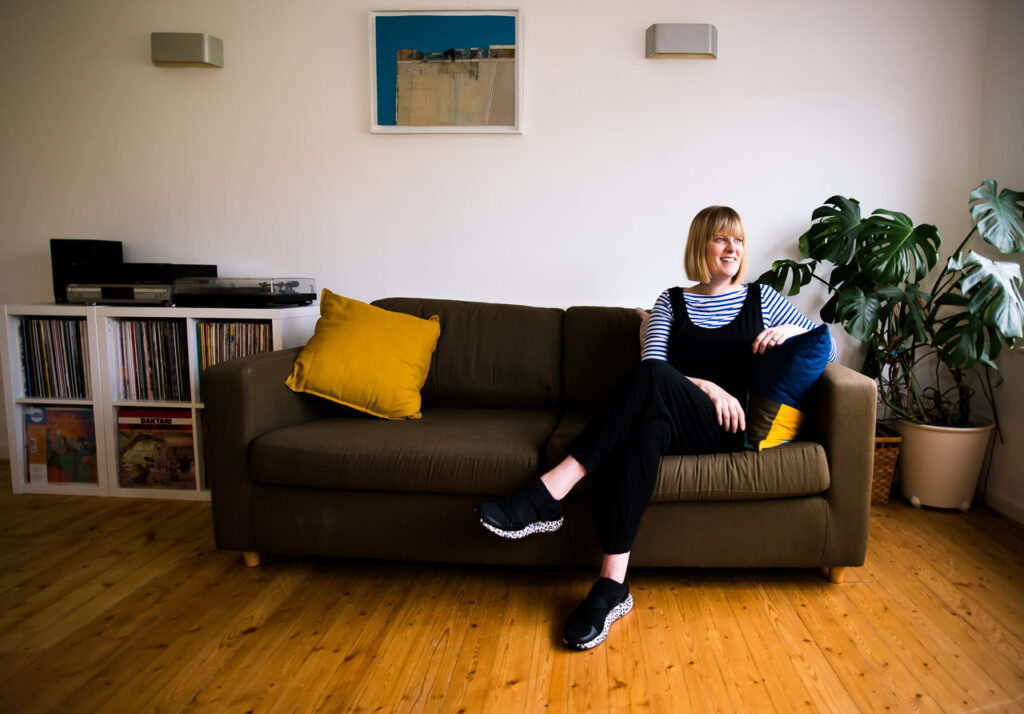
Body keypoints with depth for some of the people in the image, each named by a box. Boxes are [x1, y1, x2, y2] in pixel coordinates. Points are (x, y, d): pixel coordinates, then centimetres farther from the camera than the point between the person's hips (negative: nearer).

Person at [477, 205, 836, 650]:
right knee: (646, 428, -39)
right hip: (671, 421, 1)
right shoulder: (672, 301, 17)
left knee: (652, 379, -34)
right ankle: (613, 586, -40)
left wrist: (790, 331, -1)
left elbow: (827, 346, 19)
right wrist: (705, 386, -13)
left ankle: (549, 493, -41)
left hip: (730, 428, -1)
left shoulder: (762, 298, 17)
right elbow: (652, 363, 2)